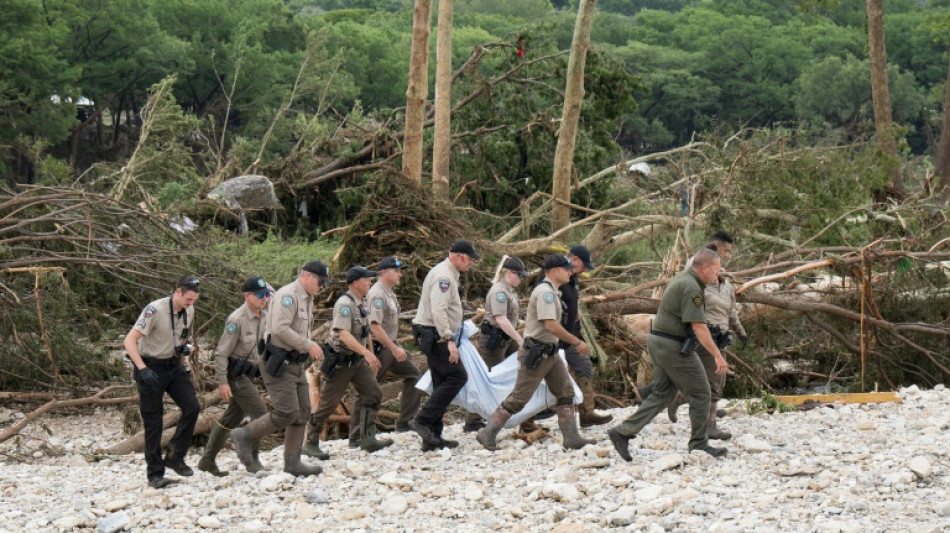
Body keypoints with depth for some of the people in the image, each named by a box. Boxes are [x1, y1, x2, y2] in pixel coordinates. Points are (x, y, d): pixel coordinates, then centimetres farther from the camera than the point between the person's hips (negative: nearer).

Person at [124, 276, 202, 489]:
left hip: (173, 365, 6)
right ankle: (155, 474, 6)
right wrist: (142, 369, -35)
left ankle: (175, 457, 6)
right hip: (151, 367, -6)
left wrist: (184, 346, 3)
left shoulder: (189, 311, 0)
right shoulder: (155, 310, -23)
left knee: (192, 407, -9)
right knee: (153, 423, -2)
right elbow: (130, 340, -27)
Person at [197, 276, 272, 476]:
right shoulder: (237, 319, -19)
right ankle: (252, 459, -2)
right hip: (235, 374, -9)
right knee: (260, 413, -12)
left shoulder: (265, 317, 5)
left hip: (248, 374, 9)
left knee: (232, 417, 13)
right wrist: (222, 382, -20)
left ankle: (207, 460, 21)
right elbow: (221, 352, -18)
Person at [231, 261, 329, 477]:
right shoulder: (287, 296, -14)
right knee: (287, 414, -13)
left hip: (295, 363, 10)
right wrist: (308, 345, -21)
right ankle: (244, 436, 3)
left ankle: (293, 462, 12)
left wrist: (312, 349, 11)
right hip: (279, 363, -10)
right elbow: (280, 328, -25)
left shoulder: (307, 299, 19)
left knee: (302, 413, 7)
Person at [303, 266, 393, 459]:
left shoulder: (362, 302, 10)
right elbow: (344, 334, -32)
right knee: (329, 403, -2)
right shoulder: (345, 303, -21)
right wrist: (367, 353, -41)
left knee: (373, 392, -4)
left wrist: (372, 358, 21)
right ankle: (311, 443, 9)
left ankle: (368, 439, -4)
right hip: (340, 360, -9)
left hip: (357, 359, 9)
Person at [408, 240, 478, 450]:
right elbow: (438, 311, -25)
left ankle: (433, 437, 10)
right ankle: (422, 421, -16)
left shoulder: (448, 274, 19)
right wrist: (449, 340, -28)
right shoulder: (444, 276, -16)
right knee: (457, 376, -13)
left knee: (442, 383, 10)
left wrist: (449, 338, 24)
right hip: (435, 335, -11)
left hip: (435, 337, 11)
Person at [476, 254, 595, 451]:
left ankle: (572, 438, 6)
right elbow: (551, 325, -26)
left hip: (550, 352, 10)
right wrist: (577, 342, -20)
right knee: (519, 398, -5)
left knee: (566, 393, 5)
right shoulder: (545, 291, -18)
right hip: (536, 353, -10)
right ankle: (487, 434, 2)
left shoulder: (552, 292, 15)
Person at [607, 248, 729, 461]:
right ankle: (699, 445, 9)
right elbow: (698, 326, -24)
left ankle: (623, 432, 5)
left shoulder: (680, 279, 14)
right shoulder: (691, 287, -18)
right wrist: (717, 355, -23)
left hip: (658, 342, 10)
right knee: (699, 393, 1)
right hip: (674, 347, -10)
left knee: (662, 394, 11)